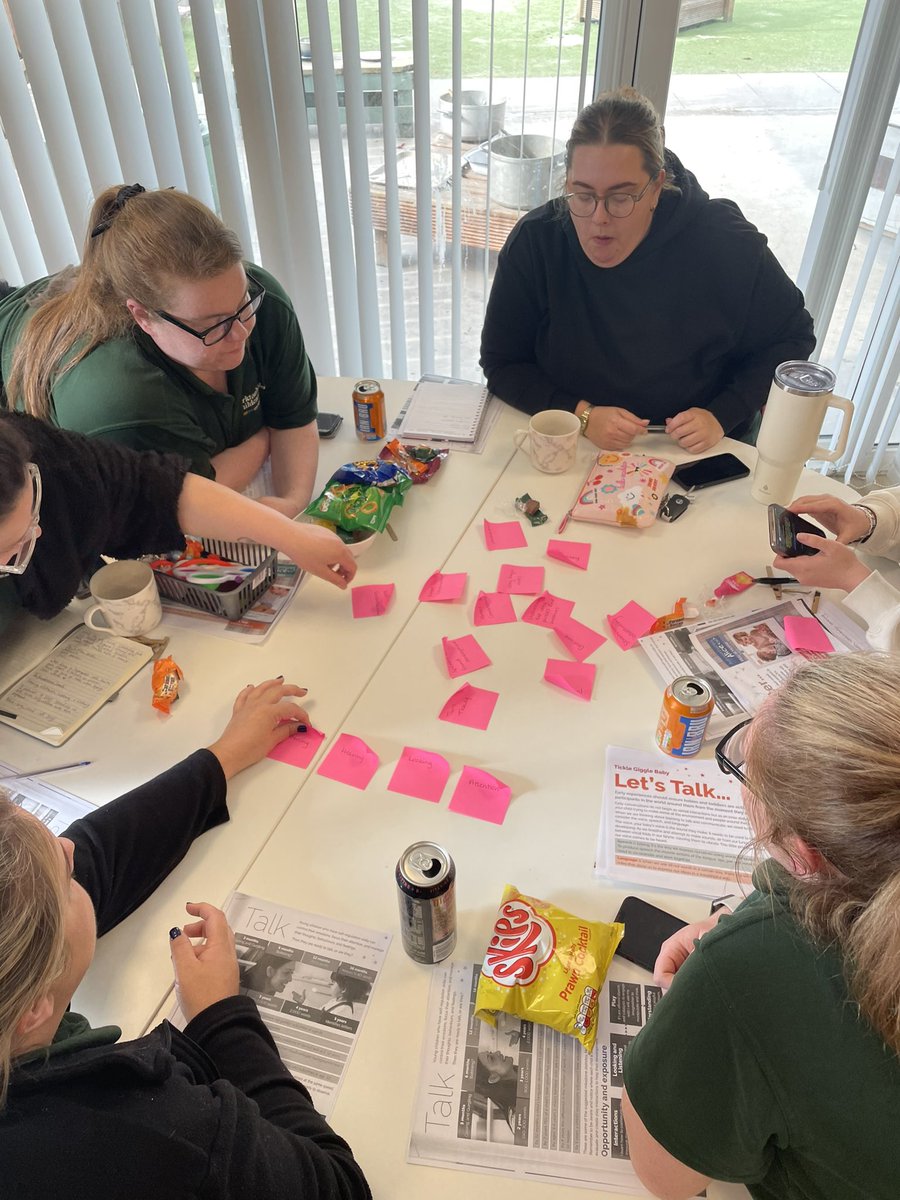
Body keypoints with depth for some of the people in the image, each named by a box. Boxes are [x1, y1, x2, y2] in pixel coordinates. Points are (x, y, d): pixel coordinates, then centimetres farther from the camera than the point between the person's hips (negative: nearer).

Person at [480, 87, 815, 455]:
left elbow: (792, 337, 1)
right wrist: (581, 414, -20)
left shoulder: (725, 244, -13)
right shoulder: (535, 242, -11)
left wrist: (721, 416, -13)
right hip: (574, 453, 1)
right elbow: (501, 362, -5)